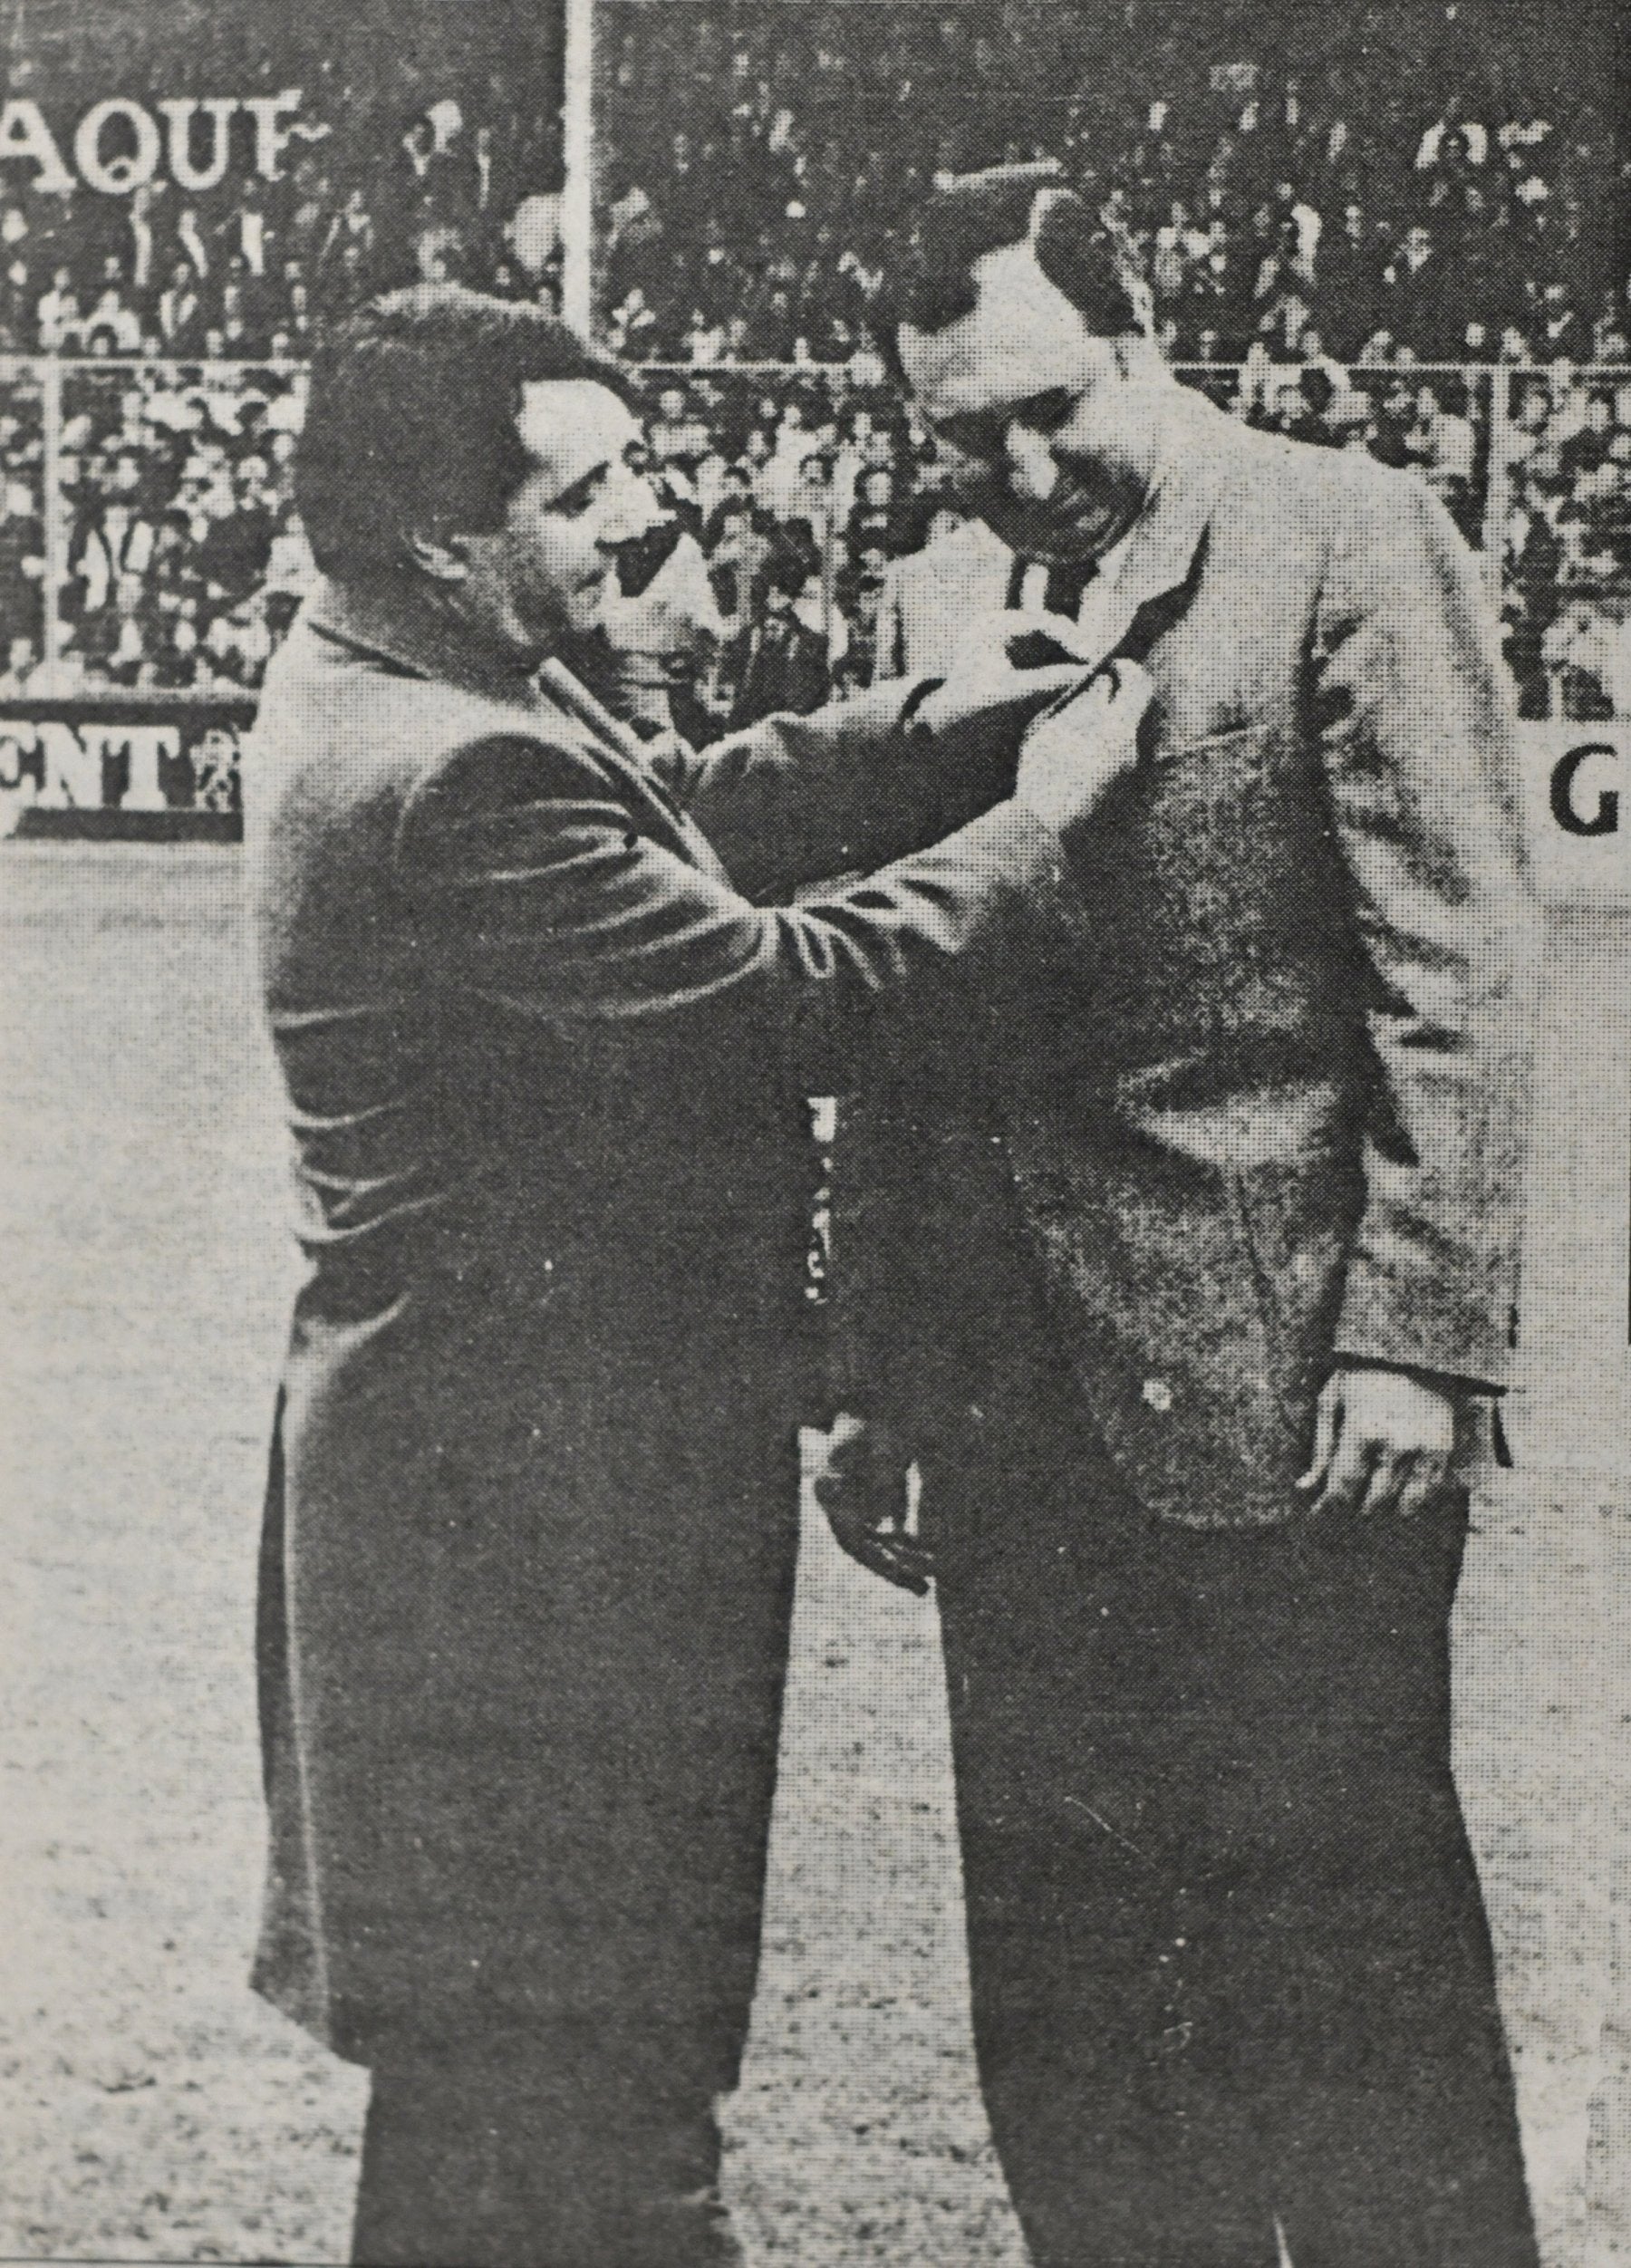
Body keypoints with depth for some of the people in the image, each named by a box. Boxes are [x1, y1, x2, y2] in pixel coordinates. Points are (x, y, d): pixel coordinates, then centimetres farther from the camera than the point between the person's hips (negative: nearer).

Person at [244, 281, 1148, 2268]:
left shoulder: (375, 678, 6)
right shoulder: (454, 781, -26)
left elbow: (683, 810, 11)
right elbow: (791, 998, -22)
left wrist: (937, 727, 1)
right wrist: (1034, 818, -11)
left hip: (465, 1452, 10)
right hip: (537, 1497, -10)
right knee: (565, 2044, 5)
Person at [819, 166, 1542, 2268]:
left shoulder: (1345, 534, -3)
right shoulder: (940, 601, 14)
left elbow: (1454, 969, -8)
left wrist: (1416, 1339, -14)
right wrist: (873, 1379, 14)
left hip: (1281, 1400, -5)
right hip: (1016, 1419, 6)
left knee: (1347, 1969, 5)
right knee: (1057, 1995, 13)